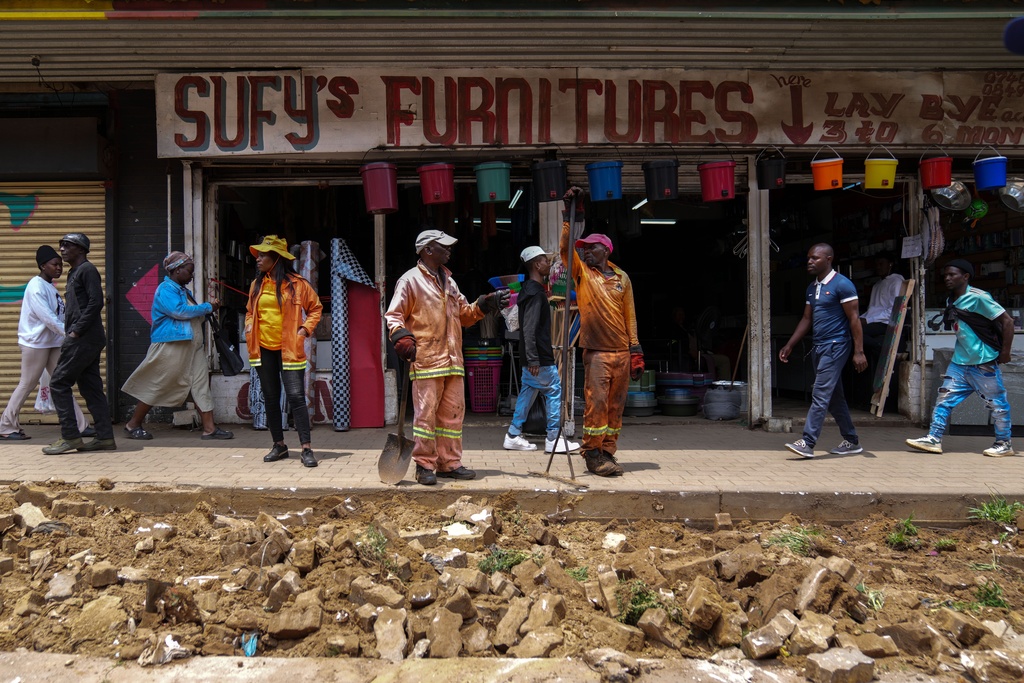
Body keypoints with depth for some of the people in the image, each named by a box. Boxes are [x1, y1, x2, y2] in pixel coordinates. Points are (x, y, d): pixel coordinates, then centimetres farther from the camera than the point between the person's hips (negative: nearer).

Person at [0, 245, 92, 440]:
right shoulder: (36, 287, -16)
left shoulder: (50, 286, 11)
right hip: (35, 342, -8)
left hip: (54, 342, 8)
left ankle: (81, 425, 7)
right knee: (27, 384, 1)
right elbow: (48, 318, -23)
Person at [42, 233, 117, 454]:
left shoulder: (87, 270, -7)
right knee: (91, 388, 8)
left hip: (83, 338, -9)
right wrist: (72, 332, 11)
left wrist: (76, 331, -18)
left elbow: (96, 303, -18)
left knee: (58, 383, -7)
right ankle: (105, 437, 9)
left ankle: (70, 437, -3)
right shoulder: (74, 273, 22)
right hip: (87, 339, 9)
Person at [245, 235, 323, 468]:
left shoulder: (297, 284, -5)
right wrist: (249, 327, 4)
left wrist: (305, 328, -7)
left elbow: (316, 308, 5)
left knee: (296, 397, -9)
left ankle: (307, 449, -6)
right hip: (263, 349, 5)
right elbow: (249, 311, 23)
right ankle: (279, 445, 23)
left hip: (290, 349, -5)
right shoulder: (257, 284, 9)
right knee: (270, 399, 11)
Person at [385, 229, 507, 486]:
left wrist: (483, 306, 10)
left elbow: (464, 314, 26)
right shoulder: (411, 280, -2)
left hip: (452, 361, 8)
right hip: (425, 361, -7)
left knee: (453, 413, 9)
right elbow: (394, 315, -6)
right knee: (425, 413, -6)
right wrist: (402, 337, -23)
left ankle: (449, 463, 17)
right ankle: (424, 466, 3)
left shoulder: (448, 282, 22)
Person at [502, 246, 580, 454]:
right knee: (555, 391, -3)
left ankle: (513, 436, 15)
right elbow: (529, 329, -23)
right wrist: (533, 359, -24)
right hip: (539, 357, -10)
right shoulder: (535, 293, -17)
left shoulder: (530, 290, 15)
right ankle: (554, 439, 2)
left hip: (533, 356, 10)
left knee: (528, 392, 12)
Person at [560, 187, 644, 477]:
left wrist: (635, 349, 7)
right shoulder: (582, 272, 5)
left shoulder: (622, 277, 12)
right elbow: (565, 248, -11)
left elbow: (630, 315, 12)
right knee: (596, 402, -8)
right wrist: (571, 216, -18)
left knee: (616, 404, 7)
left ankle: (608, 452, 15)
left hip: (622, 351, 3)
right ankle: (593, 453, 0)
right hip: (596, 350, -3)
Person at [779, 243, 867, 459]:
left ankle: (808, 443, -12)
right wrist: (790, 345, 14)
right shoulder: (812, 288, 14)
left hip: (835, 346, -9)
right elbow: (806, 319, 19)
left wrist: (859, 351, -18)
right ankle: (851, 441, 23)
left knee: (820, 395, -12)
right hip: (818, 346, 9)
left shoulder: (842, 285, -10)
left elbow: (854, 318, -13)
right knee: (834, 397, 13)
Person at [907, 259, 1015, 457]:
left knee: (997, 403, 5)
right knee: (944, 399, 1)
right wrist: (961, 350, 16)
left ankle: (1004, 444, 19)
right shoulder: (951, 302, 9)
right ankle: (934, 439, 2)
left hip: (984, 363, -7)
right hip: (959, 362, 7)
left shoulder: (978, 297, -14)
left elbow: (1007, 321, -13)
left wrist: (1005, 352, -11)